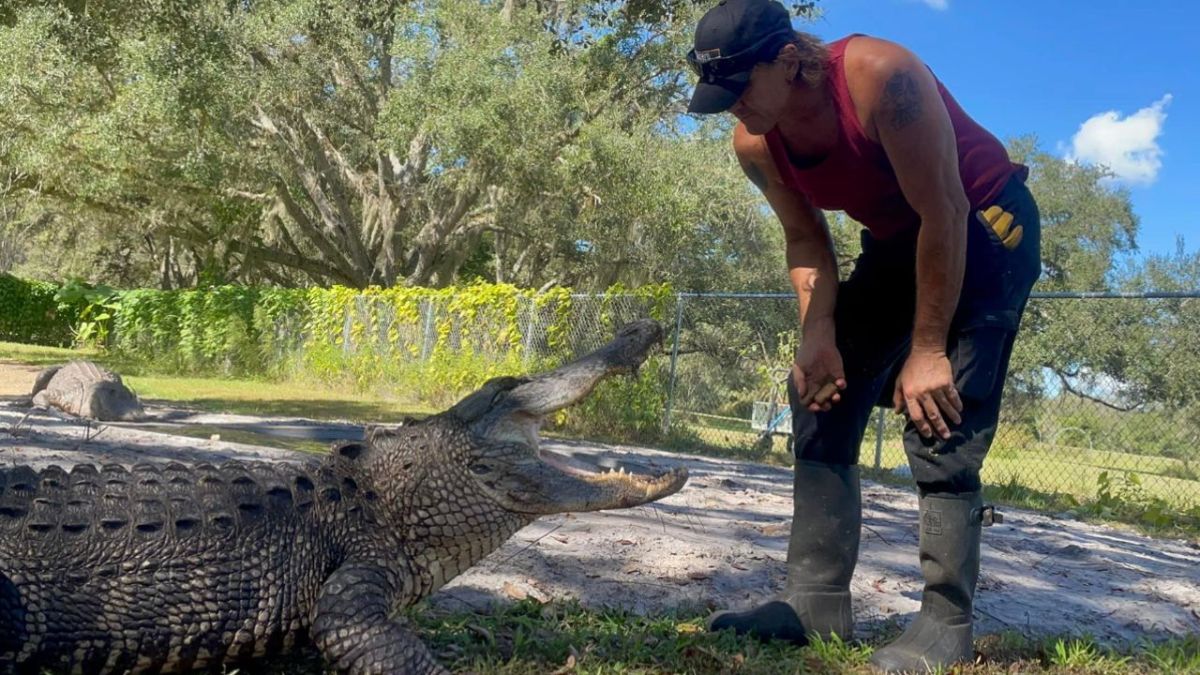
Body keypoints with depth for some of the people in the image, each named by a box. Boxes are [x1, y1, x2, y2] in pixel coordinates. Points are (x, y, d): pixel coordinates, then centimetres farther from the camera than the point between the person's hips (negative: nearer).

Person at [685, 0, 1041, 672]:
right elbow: (807, 240, -2)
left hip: (983, 223, -6)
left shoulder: (881, 76, -31)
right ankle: (817, 602, 1)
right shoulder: (755, 144, -12)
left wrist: (927, 350, -26)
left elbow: (944, 212, -28)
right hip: (896, 240, 7)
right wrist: (819, 334, -19)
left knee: (941, 420, -18)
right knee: (821, 391, -2)